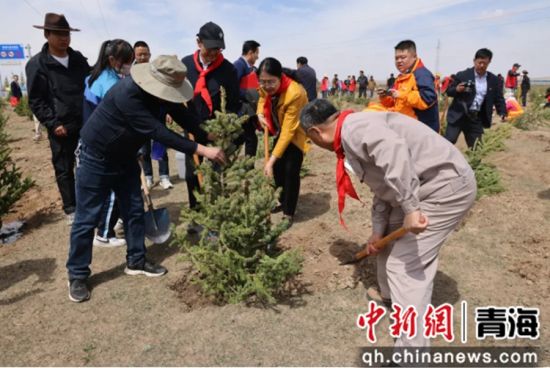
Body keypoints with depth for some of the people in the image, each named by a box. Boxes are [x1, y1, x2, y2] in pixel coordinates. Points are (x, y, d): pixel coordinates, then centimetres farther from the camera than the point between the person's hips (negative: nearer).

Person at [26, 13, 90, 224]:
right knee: (64, 169, 7)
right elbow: (35, 101, -5)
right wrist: (53, 124, -14)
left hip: (87, 123, 4)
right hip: (61, 127, -3)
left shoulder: (78, 59, 9)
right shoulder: (36, 64, -4)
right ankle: (71, 209, 20)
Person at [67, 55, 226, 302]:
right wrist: (202, 151, -36)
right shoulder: (128, 94, -35)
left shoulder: (162, 90, -10)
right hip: (96, 157, -7)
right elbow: (158, 133, -37)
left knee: (134, 211, 10)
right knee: (87, 218, 1)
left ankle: (136, 261, 25)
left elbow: (184, 116, -2)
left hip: (125, 157, 8)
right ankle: (77, 275, 16)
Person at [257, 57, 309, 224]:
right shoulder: (265, 87, -18)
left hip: (297, 131, -6)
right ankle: (283, 202, 30)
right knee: (277, 167, 9)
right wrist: (260, 114, -12)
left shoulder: (294, 93, -38)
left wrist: (271, 159, -39)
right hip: (279, 129, 7)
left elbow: (289, 131, -38)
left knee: (291, 170, -13)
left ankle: (289, 213, 0)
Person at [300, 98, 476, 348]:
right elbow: (382, 188, 19)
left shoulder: (353, 127, -17)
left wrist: (409, 207, -36)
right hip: (425, 187, 11)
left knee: (406, 264, -8)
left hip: (447, 185, -11)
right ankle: (390, 294, 47)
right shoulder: (354, 138, 15)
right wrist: (377, 231, 19)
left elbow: (394, 150, -36)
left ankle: (412, 346, 4)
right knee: (389, 238, 24)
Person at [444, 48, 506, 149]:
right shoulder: (462, 75, -5)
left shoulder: (493, 80, 6)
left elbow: (498, 98, 11)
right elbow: (449, 91, -1)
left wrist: (503, 113, -4)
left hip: (476, 119, 4)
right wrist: (457, 89, -24)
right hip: (458, 116, -3)